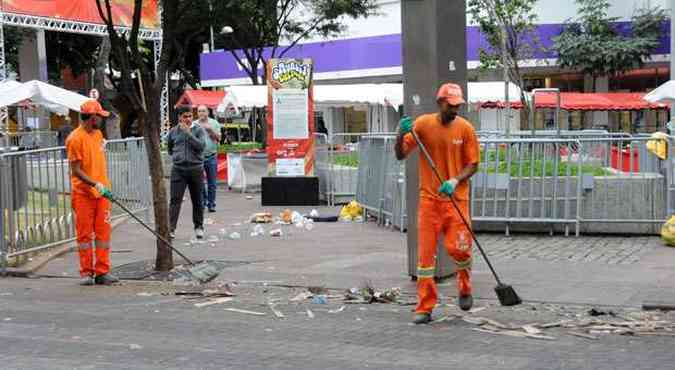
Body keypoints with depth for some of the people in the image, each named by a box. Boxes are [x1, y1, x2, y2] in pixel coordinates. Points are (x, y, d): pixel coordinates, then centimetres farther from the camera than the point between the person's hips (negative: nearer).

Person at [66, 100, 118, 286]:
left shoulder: (98, 134, 12)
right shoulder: (75, 138, -11)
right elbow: (76, 170, -14)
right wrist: (96, 185, -22)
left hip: (102, 193, 6)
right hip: (83, 194, -6)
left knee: (103, 232, 4)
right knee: (85, 234, 2)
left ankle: (102, 272, 8)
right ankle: (86, 272, 10)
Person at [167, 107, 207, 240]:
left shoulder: (198, 130, -1)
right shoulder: (173, 132, 7)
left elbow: (201, 145, -17)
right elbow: (169, 147, 25)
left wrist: (188, 133, -18)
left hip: (196, 169, -1)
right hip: (178, 169, 1)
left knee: (197, 200, 10)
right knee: (175, 200, -8)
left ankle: (198, 227, 24)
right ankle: (171, 228, -12)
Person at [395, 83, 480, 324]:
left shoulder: (465, 128, -3)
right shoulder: (423, 124, -3)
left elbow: (473, 164, 0)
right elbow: (400, 155, -3)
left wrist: (455, 181, -17)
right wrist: (402, 135, -22)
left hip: (456, 197, -1)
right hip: (429, 198, 1)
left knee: (458, 247, -12)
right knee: (425, 253, 0)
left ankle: (465, 288, 19)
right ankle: (425, 308, 8)